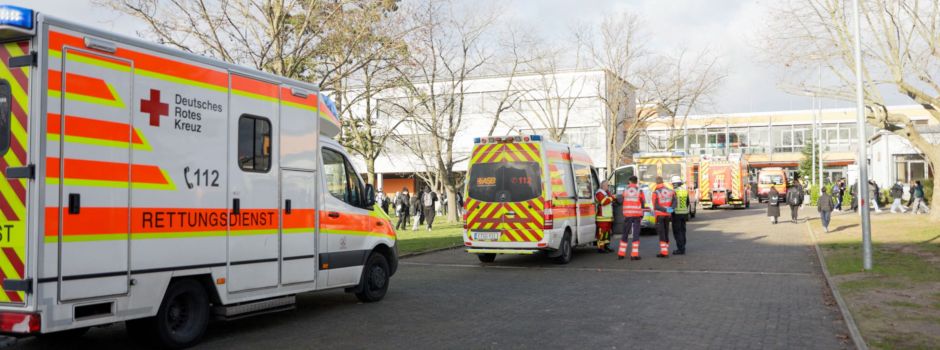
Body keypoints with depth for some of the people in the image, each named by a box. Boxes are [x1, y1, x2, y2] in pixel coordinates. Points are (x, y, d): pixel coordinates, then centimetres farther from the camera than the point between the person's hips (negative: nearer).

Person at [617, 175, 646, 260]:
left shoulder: (625, 190, 3)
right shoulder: (639, 191, -2)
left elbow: (621, 202, 7)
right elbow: (643, 203, 3)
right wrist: (642, 215, 16)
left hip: (627, 215, 2)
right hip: (637, 215, -2)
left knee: (625, 234, 11)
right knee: (636, 234, 1)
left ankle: (621, 254, 13)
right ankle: (634, 255, -4)